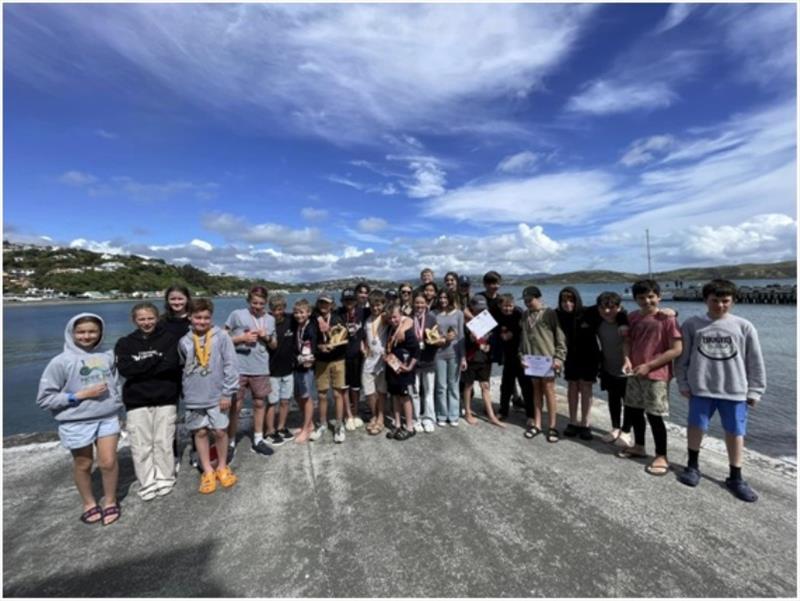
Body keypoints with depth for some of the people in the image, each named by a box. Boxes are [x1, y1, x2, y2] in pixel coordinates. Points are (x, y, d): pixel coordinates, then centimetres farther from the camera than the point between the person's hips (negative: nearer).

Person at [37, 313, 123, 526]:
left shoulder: (107, 356, -3)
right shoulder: (61, 362, -11)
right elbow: (44, 398, -7)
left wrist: (117, 406, 6)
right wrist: (80, 395, -16)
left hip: (108, 417, 1)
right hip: (76, 423, -1)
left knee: (108, 462, 3)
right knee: (83, 465, 17)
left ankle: (111, 502, 27)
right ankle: (89, 504, 39)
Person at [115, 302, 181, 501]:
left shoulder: (169, 339, 1)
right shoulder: (125, 343, 5)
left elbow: (172, 364, -13)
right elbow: (125, 369, -10)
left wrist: (142, 366, -11)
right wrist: (157, 360, -12)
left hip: (165, 399, -1)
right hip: (137, 402, 1)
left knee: (164, 443, 7)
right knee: (141, 446, 5)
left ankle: (164, 479, 23)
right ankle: (147, 483, 20)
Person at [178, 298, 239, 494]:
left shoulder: (221, 337, -9)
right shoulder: (184, 341, 1)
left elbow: (230, 366, -9)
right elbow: (182, 367, 12)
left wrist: (227, 393, -10)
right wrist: (185, 391, 8)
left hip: (217, 396, -3)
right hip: (194, 398, 3)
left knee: (220, 431, 6)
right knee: (200, 433, 11)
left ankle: (222, 467, 27)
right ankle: (207, 471, 26)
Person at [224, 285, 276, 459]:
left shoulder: (270, 319, 6)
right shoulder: (236, 314, -4)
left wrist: (267, 338, -5)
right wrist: (242, 337, -15)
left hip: (261, 369, 4)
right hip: (239, 369, -3)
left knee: (260, 403, 12)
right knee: (236, 406, 3)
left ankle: (258, 440, 28)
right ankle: (231, 444, 18)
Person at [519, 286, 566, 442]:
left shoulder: (549, 313, -6)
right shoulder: (525, 315, 7)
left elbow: (560, 336, -6)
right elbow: (522, 337, 11)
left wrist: (559, 357, -12)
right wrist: (521, 356, 2)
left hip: (547, 358, -4)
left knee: (549, 390, 2)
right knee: (536, 390, 11)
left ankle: (552, 427, 12)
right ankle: (536, 424, 19)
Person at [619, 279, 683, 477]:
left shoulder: (667, 319, -13)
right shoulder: (632, 317, 5)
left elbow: (676, 350, -14)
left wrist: (648, 366, -16)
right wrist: (627, 359, -5)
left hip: (656, 375, -6)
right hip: (635, 373, 6)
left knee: (654, 416, -1)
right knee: (634, 410, 16)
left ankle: (661, 457, 15)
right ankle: (639, 446, 34)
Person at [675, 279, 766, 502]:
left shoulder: (744, 327, -1)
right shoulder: (692, 325, -2)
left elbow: (755, 361, 4)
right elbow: (683, 357, 3)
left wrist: (754, 390, 3)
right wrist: (683, 383, 2)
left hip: (735, 389, 1)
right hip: (700, 388, 0)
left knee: (735, 432, 9)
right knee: (696, 426, 9)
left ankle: (735, 477, 25)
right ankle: (693, 466, 29)